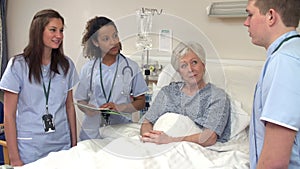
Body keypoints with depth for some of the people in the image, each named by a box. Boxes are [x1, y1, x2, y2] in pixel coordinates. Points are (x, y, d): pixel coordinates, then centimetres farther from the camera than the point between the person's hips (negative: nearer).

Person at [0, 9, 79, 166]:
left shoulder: (66, 65, 3)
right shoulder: (18, 65, -7)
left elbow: (70, 107, 9)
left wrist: (74, 144, 7)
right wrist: (14, 158, -8)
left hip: (62, 145, 3)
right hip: (29, 149, -3)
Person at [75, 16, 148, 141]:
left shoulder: (131, 67, 2)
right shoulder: (88, 69, 6)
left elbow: (141, 102, 4)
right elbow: (81, 100, 11)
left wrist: (119, 107, -13)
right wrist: (88, 109, -11)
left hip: (121, 131, -1)